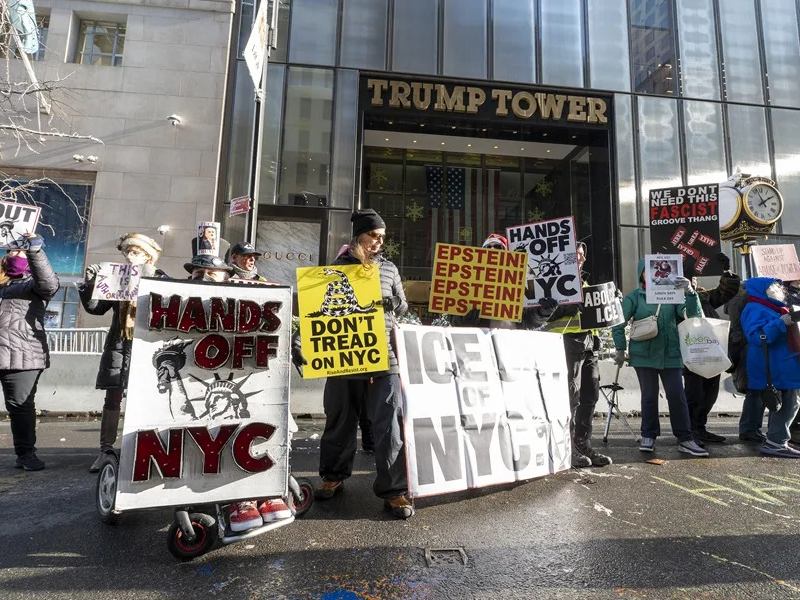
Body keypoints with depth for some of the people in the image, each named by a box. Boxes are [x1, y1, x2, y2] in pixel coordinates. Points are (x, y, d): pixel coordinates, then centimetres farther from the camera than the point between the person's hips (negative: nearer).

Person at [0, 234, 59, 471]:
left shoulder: (33, 283, 10)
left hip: (22, 355, -3)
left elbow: (49, 284, -13)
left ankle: (26, 454, 11)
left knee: (21, 405, 1)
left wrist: (35, 250, -19)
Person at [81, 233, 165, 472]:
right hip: (118, 344, 3)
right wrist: (90, 283, -7)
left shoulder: (160, 278, 1)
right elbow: (96, 307, 8)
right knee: (112, 398, 4)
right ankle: (106, 449, 11)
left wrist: (148, 280, -21)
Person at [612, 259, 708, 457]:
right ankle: (648, 437, 19)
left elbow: (692, 315, -5)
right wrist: (621, 349, -2)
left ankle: (685, 439, 11)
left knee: (677, 395, 0)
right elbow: (618, 323, 2)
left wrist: (690, 292, -20)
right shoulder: (634, 297, 2)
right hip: (644, 355, -1)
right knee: (649, 396, 5)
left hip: (670, 354, 1)